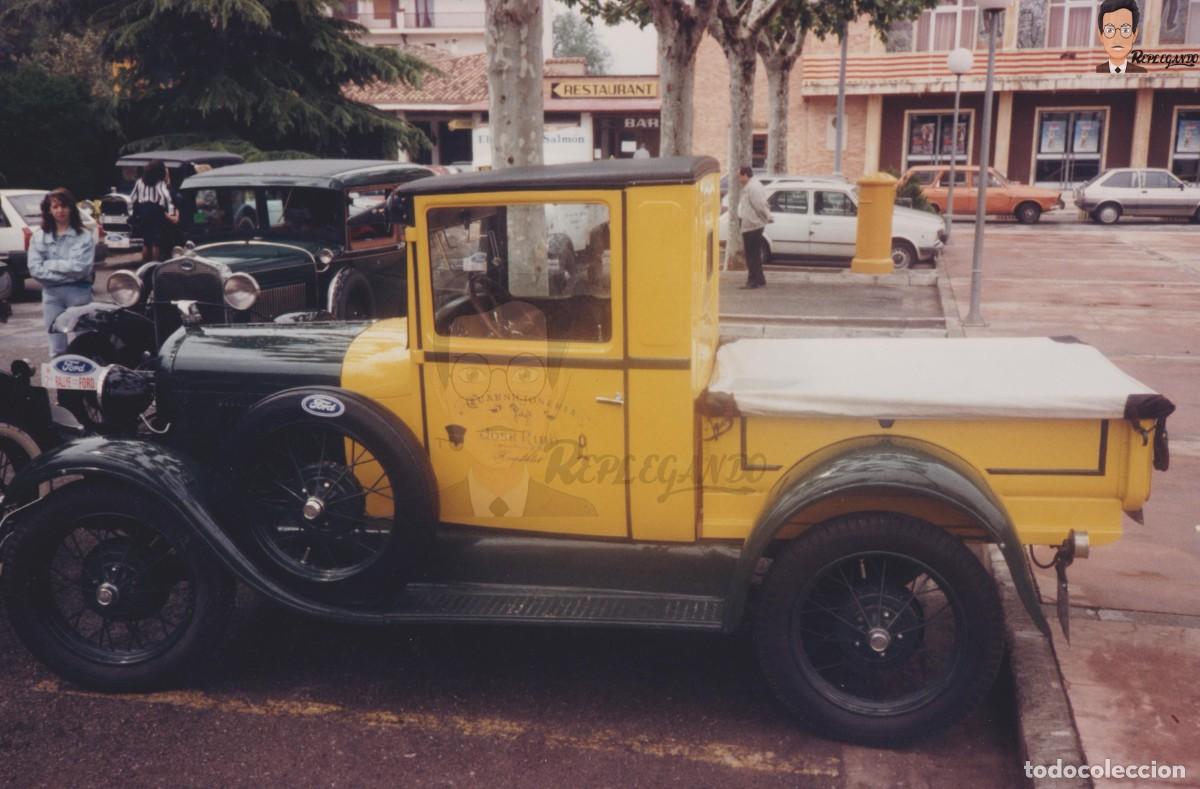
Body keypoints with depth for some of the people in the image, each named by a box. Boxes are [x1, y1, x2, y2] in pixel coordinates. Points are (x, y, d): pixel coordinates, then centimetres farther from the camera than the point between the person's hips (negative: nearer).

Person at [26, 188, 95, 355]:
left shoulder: (83, 236, -2)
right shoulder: (39, 236, 6)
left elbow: (80, 267, -13)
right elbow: (34, 269, -4)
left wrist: (50, 265, -6)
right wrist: (67, 272, -11)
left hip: (78, 292, -3)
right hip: (51, 293, 3)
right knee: (57, 348, 7)